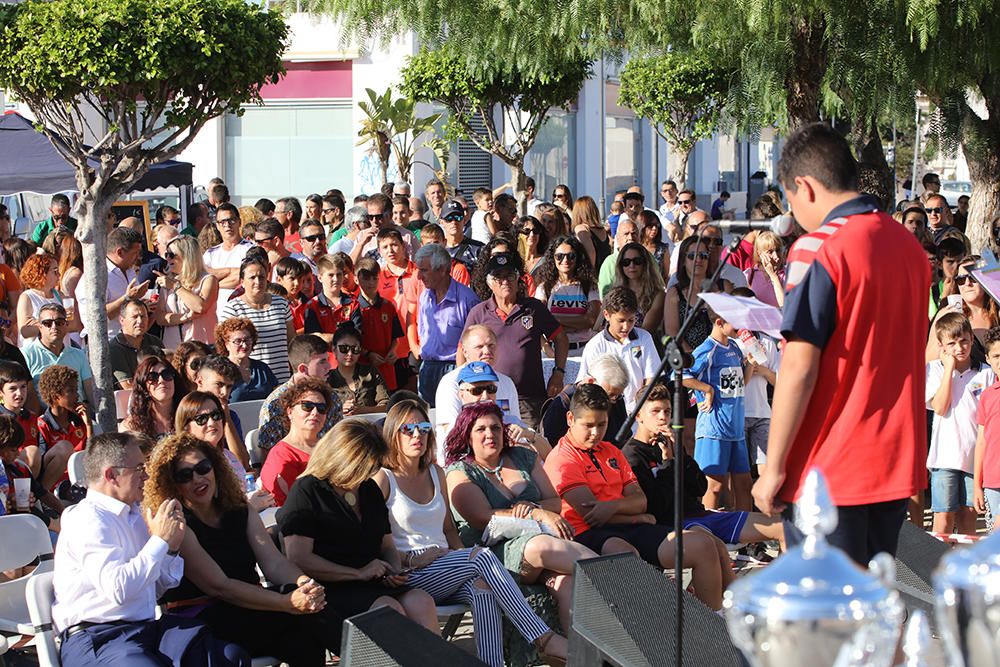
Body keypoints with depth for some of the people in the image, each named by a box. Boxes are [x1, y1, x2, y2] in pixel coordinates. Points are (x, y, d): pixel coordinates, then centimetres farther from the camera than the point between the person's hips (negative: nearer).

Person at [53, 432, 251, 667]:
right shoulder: (88, 519, -9)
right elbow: (118, 590, -23)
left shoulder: (133, 514, 20)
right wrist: (159, 540, -12)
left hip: (144, 627, 8)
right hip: (97, 637, -8)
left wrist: (172, 548, 7)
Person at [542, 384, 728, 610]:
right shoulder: (561, 458, -1)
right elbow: (589, 512, -10)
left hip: (630, 531, 8)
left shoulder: (611, 452, 24)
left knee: (703, 545, -6)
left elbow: (640, 500, 13)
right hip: (590, 535, -8)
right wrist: (636, 517, 1)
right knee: (626, 554, -44)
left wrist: (614, 506, -11)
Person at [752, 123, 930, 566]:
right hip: (897, 462, 7)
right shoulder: (909, 246, 9)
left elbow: (799, 368, -17)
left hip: (827, 468, -7)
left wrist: (774, 466, -12)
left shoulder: (819, 249, -14)